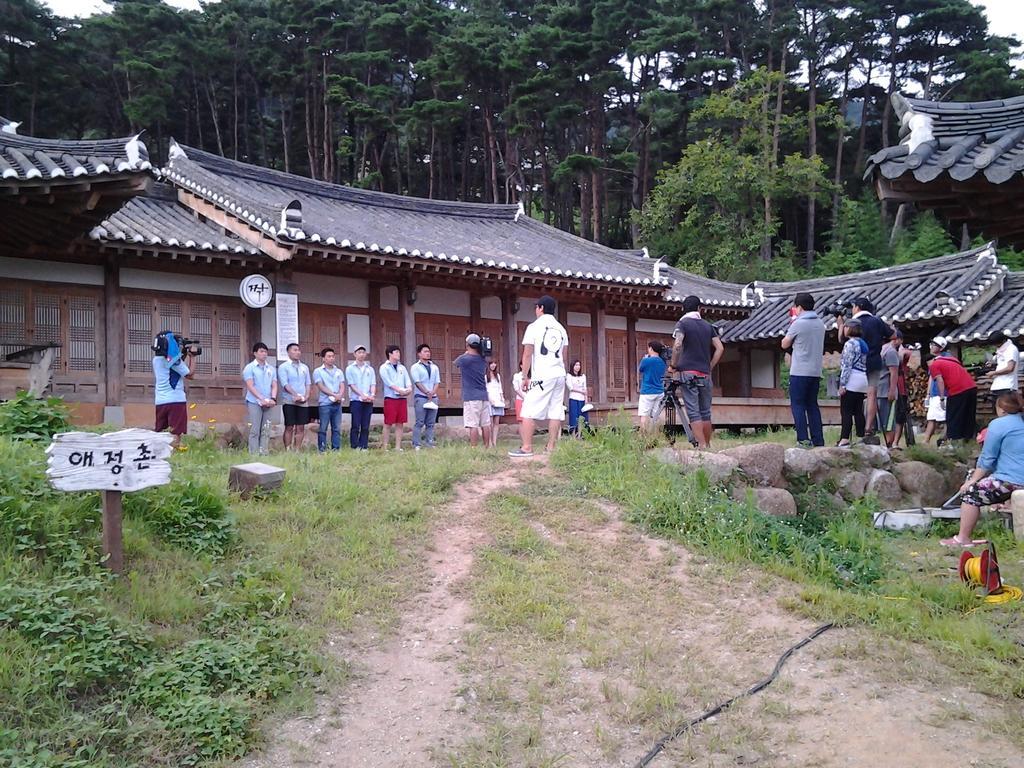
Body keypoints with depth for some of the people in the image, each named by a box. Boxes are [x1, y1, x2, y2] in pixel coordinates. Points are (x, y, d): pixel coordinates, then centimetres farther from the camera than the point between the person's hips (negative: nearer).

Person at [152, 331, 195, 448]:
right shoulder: (174, 358, -8)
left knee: (157, 433, 13)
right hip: (176, 400, -7)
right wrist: (192, 357, 5)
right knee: (176, 434, -8)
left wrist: (185, 355, 20)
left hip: (160, 401, 7)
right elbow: (189, 374, -5)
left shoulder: (156, 359, 13)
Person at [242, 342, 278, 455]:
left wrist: (273, 398, -9)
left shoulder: (271, 369, 13)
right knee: (255, 431, -5)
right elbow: (250, 386, -8)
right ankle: (254, 454, -3)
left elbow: (274, 385, 10)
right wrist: (262, 399, -16)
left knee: (266, 431, 4)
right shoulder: (249, 368, 0)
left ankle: (264, 454, 7)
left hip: (268, 404, 5)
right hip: (254, 403, -4)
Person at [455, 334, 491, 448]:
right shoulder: (483, 360, 9)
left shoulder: (464, 359, -7)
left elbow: (454, 363, 14)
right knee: (485, 424, 7)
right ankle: (487, 447, 10)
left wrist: (466, 353, 18)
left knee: (473, 425, -9)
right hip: (484, 396, 6)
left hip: (471, 397, -6)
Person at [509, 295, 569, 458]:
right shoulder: (561, 328, 15)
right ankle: (551, 447, 2)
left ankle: (526, 447, -11)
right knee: (555, 412, 4)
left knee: (529, 411, -5)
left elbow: (527, 354, -5)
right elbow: (564, 356, 16)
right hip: (559, 374, 6)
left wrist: (525, 377, -1)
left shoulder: (534, 327, -3)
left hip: (541, 375, -6)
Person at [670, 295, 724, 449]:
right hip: (705, 374, 4)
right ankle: (708, 445, 16)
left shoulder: (682, 323, -1)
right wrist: (710, 367, 13)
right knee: (705, 412, 12)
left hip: (688, 373, -4)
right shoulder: (708, 326, 13)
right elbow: (720, 348, 7)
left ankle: (701, 445, -14)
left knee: (693, 412, -6)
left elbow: (677, 345, -16)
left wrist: (674, 365, -5)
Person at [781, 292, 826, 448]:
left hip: (799, 372, -6)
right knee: (812, 405, 12)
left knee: (798, 405, -1)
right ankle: (818, 440, 10)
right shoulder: (820, 323, 10)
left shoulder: (798, 324, -11)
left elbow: (785, 344, 0)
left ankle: (804, 439, -7)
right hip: (816, 371, 6)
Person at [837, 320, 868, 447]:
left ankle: (844, 439, -13)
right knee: (858, 411, 9)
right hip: (863, 380, 9)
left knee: (846, 411, -8)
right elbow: (864, 364, 19)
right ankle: (861, 437, 9)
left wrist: (842, 384, -15)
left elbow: (846, 365, -15)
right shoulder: (863, 343, 17)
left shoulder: (850, 343, -10)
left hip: (852, 380, -9)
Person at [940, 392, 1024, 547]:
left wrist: (972, 481, 6)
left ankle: (963, 538, 8)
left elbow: (987, 459, -6)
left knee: (971, 492, 6)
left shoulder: (998, 424, -8)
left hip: (1012, 481, -8)